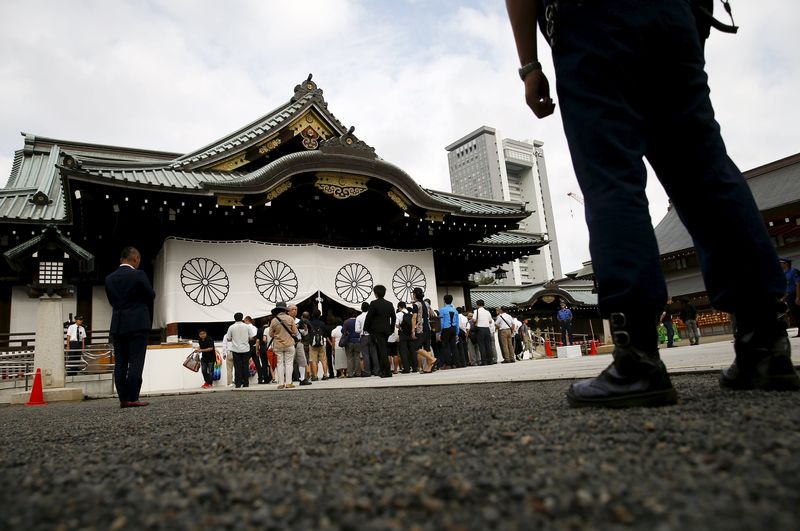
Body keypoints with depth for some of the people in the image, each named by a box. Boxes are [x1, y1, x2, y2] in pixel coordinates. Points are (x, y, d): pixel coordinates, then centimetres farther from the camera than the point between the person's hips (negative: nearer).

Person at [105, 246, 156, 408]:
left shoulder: (109, 278, 8)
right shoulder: (138, 275, -8)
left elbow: (112, 301, 14)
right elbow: (151, 296, 0)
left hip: (117, 326, 5)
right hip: (137, 324, -5)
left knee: (120, 363, 6)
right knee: (135, 362, -4)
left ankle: (123, 399, 8)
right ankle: (132, 398, -7)